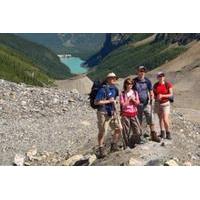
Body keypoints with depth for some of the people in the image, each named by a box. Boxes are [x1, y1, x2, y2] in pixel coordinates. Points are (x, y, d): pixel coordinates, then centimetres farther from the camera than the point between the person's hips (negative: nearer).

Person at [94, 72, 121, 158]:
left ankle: (114, 146, 22)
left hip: (111, 113, 8)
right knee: (102, 132, -4)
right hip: (103, 113, -8)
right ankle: (101, 149, 9)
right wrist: (108, 101, -18)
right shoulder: (103, 89, -14)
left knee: (118, 129, 8)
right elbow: (96, 102, -18)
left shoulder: (114, 89, 10)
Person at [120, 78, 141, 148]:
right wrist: (129, 99, -9)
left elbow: (138, 103, 7)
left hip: (134, 114, 4)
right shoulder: (122, 94, -1)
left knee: (138, 132, -1)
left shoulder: (135, 92, 10)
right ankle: (127, 145, 13)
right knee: (126, 131, -1)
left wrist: (133, 99, -9)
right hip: (125, 114, -3)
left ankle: (132, 142, 21)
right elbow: (122, 104, -8)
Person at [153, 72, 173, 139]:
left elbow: (171, 94, -10)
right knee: (160, 118, 12)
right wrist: (156, 97, -14)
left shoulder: (168, 84, -9)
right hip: (158, 103, 3)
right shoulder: (155, 85, 0)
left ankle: (168, 133, 8)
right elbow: (154, 94, 9)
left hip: (165, 103, -3)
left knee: (165, 119, -10)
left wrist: (162, 95, -23)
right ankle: (162, 132, 25)